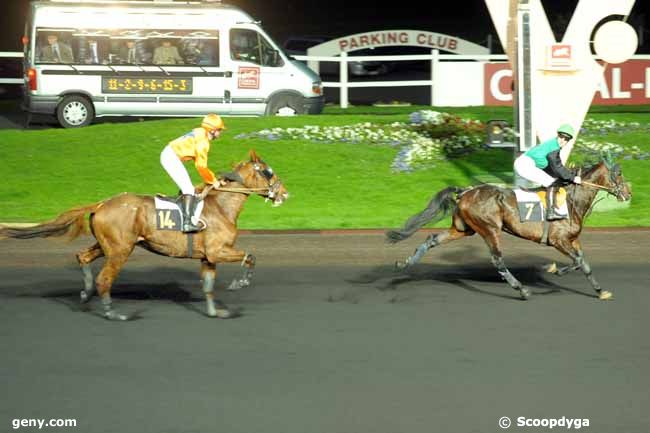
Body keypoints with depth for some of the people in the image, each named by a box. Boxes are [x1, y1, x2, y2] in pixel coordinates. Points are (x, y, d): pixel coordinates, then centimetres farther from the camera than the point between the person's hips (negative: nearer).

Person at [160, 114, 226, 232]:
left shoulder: (200, 135, 16)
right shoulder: (203, 141, -14)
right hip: (171, 157, -11)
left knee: (186, 187, 21)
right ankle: (187, 222, -23)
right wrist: (213, 181, -1)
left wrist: (214, 179, 16)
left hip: (168, 155, 11)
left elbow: (200, 164, 19)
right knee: (189, 189, -15)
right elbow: (201, 166, -14)